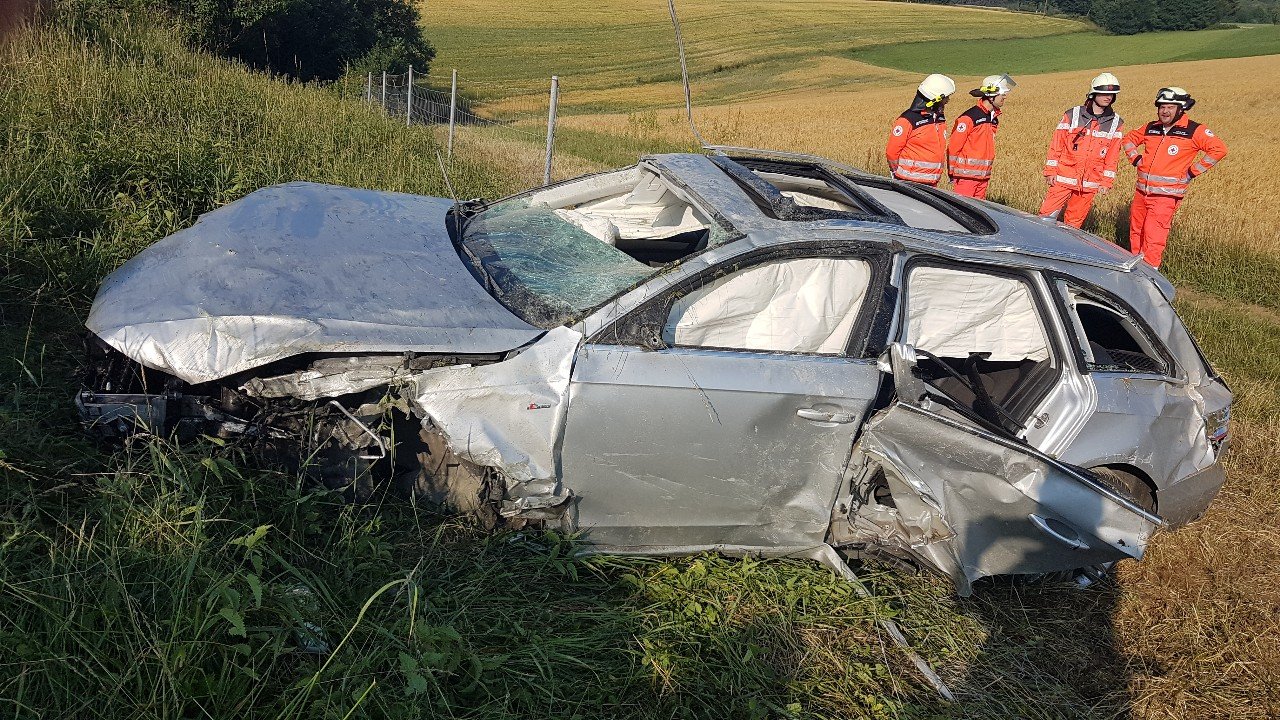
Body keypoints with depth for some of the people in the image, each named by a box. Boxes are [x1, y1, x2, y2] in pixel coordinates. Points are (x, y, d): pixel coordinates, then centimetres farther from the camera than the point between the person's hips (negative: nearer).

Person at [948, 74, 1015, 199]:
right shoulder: (969, 117, -13)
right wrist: (952, 173, -7)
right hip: (966, 175, -8)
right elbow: (953, 146, -11)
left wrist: (987, 171, 20)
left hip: (983, 176, 8)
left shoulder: (994, 118, 13)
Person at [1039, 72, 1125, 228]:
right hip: (1063, 179, -2)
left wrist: (1106, 182, 1)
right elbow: (1056, 144, 0)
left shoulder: (1116, 123, 5)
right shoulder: (1072, 115, -2)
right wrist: (1050, 171, -3)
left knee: (1074, 221, 9)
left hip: (1090, 184, 2)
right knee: (1047, 215, -7)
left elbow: (1112, 156, 5)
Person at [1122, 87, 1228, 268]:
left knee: (1153, 236, -10)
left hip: (1166, 194, -5)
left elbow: (1219, 149, -10)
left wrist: (1193, 171, -10)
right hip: (1141, 190, 5)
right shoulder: (1151, 128, 10)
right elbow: (1130, 138, 28)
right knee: (1136, 231, 12)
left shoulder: (1193, 131, -5)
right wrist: (1135, 158, 13)